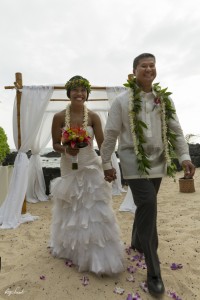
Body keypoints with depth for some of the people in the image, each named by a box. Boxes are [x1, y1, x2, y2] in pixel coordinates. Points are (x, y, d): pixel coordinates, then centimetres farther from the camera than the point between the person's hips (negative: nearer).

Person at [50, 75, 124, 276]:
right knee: (71, 211, 17)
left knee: (95, 211, 2)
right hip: (69, 169, 1)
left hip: (91, 168, 0)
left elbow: (102, 144, -7)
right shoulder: (59, 117, -7)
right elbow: (55, 145, -2)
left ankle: (100, 256, 22)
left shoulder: (93, 116, -6)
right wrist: (66, 150, -23)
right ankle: (71, 248, 45)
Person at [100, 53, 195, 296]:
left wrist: (184, 156, -1)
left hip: (157, 160, 5)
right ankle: (153, 273, 2)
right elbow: (110, 134, -2)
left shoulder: (165, 99, 8)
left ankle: (137, 242, 44)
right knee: (148, 207, -13)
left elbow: (175, 130, 8)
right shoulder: (122, 100, -3)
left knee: (145, 206, 16)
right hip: (134, 161, -4)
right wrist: (106, 163, -1)